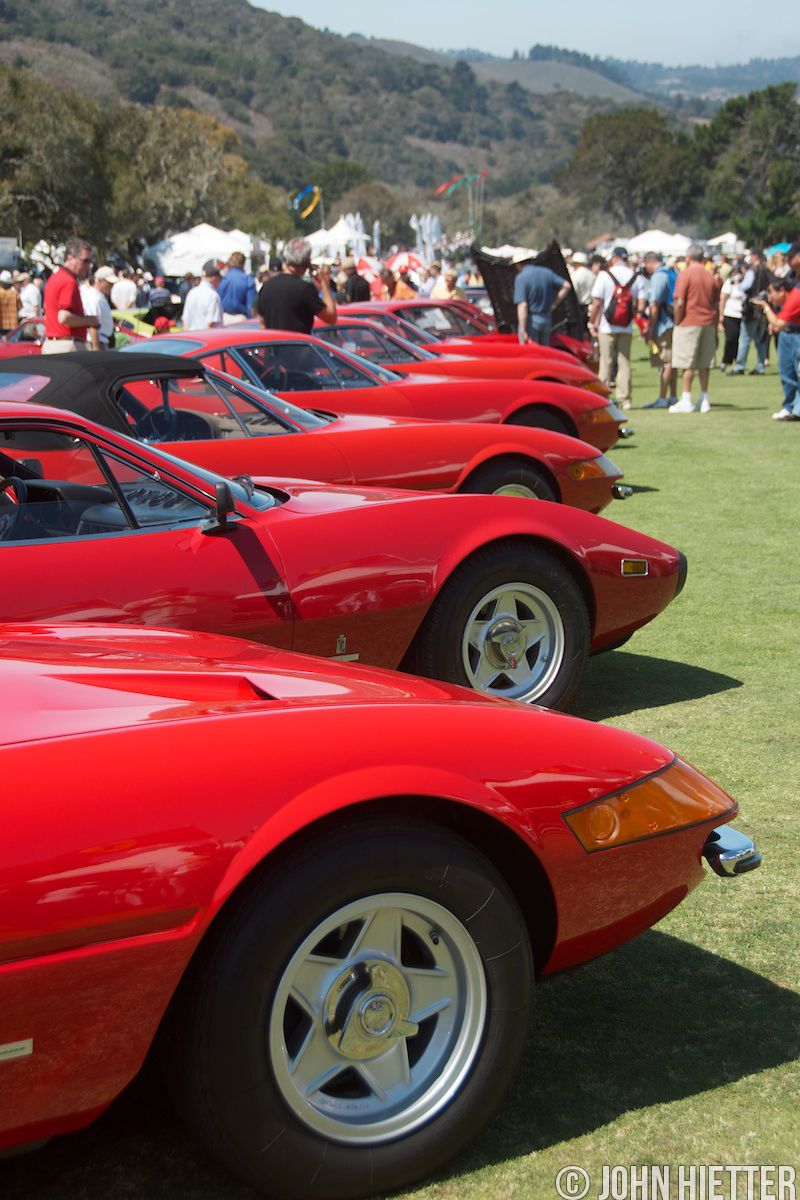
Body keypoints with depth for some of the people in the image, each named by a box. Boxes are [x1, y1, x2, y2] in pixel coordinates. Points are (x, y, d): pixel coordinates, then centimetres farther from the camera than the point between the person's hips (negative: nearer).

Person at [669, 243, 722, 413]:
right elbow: (717, 305, 11)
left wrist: (677, 322, -3)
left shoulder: (685, 274, -8)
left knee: (688, 364, -2)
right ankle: (704, 400, 12)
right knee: (704, 364, 10)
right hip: (708, 323, 5)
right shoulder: (711, 276, 8)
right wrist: (715, 328, 17)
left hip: (689, 323, -5)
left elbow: (679, 303, -14)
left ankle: (686, 401, -3)